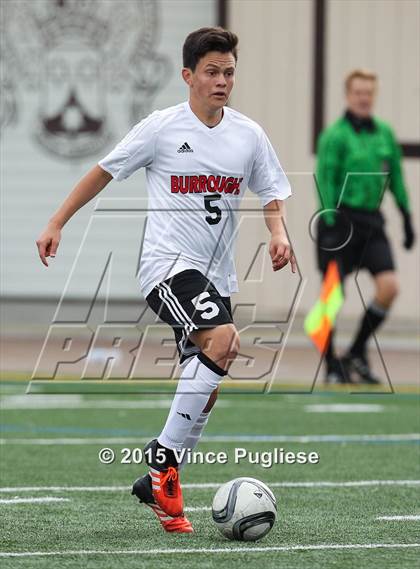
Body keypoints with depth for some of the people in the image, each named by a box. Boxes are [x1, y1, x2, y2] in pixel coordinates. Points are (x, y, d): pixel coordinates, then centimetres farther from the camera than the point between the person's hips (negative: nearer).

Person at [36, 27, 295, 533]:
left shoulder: (248, 134, 6)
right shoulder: (162, 127, -5)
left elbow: (271, 192, 16)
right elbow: (104, 171, 3)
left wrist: (278, 234, -4)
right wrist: (56, 224, 1)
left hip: (216, 276, 6)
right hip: (168, 263, -6)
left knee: (205, 389, 6)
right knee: (223, 341, -29)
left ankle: (157, 483, 21)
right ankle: (164, 457, -19)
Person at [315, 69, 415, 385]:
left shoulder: (384, 133, 9)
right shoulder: (334, 136, -8)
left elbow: (396, 178, 16)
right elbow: (325, 183, -11)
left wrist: (407, 216, 13)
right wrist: (330, 223, -17)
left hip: (371, 221, 5)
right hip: (341, 219, -5)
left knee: (389, 286, -10)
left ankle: (357, 353, 6)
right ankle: (332, 367, 10)